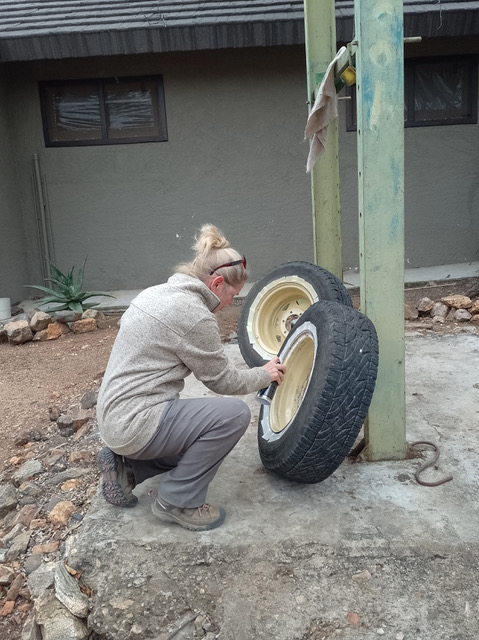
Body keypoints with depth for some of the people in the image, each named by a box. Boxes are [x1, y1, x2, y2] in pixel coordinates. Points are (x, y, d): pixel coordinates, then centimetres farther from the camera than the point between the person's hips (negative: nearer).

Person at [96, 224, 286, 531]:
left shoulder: (157, 293, 9)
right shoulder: (194, 314, -20)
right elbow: (224, 381, -9)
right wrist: (265, 375, 8)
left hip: (115, 416, 10)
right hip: (135, 423, -10)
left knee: (208, 436, 23)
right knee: (234, 413, -15)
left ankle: (126, 466, 16)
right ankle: (179, 501, -1)